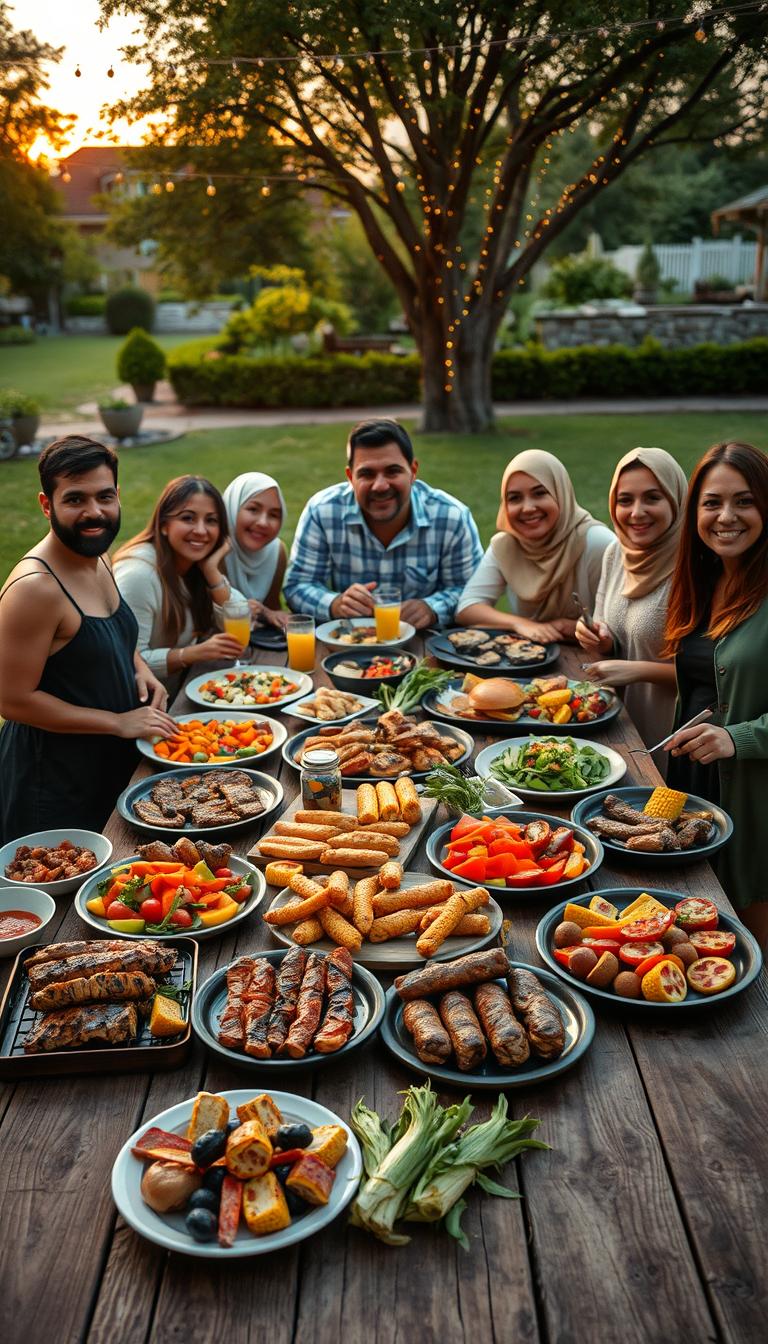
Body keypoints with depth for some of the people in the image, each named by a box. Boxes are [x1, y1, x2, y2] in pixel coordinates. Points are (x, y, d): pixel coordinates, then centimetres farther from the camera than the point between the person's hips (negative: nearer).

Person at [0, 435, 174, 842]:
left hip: (114, 763, 8)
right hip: (54, 781, -8)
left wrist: (139, 668, -1)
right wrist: (119, 722, -20)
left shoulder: (98, 558, 2)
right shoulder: (34, 587, -26)